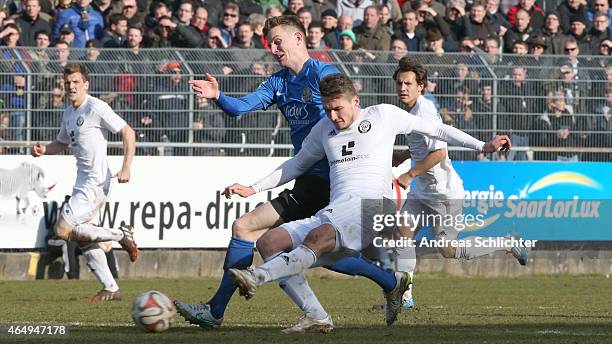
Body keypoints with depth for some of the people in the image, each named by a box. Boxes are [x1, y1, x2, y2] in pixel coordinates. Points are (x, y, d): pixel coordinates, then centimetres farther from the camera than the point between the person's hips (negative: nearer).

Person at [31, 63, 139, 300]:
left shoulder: (96, 108, -13)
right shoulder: (69, 113, 14)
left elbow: (128, 132, -13)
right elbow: (62, 143, 29)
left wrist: (126, 167, -21)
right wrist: (44, 150, 8)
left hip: (96, 182, -9)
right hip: (82, 181, 9)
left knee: (62, 230, -15)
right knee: (83, 237, 11)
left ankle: (121, 235, -4)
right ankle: (111, 289, 19)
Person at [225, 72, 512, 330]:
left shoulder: (384, 115, 11)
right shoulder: (324, 129, 24)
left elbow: (436, 129, 19)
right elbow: (298, 164, 38)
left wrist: (483, 146, 16)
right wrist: (252, 189, 31)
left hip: (369, 206, -7)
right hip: (330, 214, 7)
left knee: (316, 238, -37)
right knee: (269, 243, -14)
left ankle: (258, 277, -54)